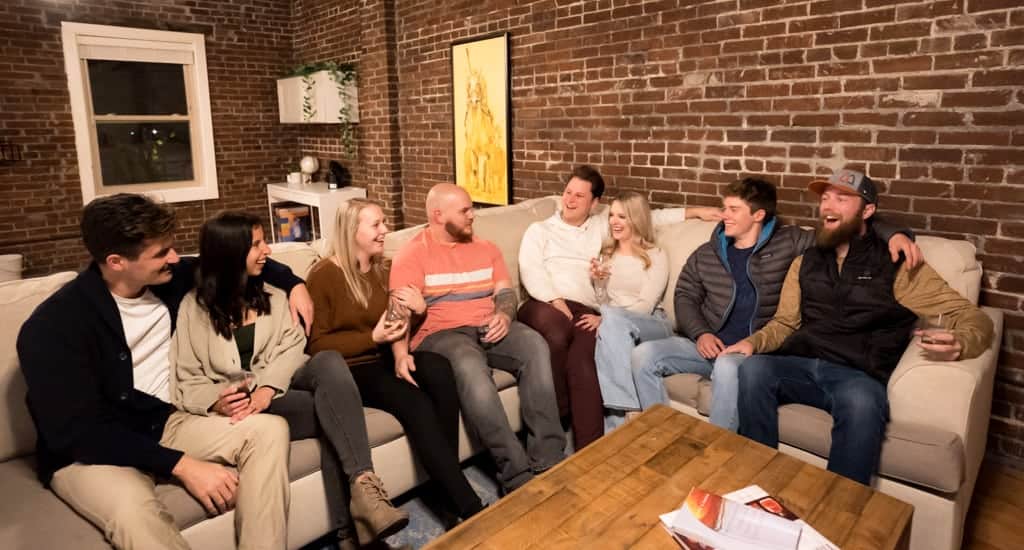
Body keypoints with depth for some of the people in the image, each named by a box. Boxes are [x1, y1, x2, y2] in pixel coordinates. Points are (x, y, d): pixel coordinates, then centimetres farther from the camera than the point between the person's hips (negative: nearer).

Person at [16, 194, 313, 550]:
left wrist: (292, 283, 8)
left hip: (164, 425, 5)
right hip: (88, 452, -5)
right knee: (134, 512, -39)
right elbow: (78, 432, -22)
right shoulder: (53, 326, -18)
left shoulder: (169, 279, -2)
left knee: (269, 430, -20)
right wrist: (182, 465, -28)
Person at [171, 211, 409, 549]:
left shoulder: (272, 294, 16)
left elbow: (292, 347, 0)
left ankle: (362, 485, -40)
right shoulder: (194, 308, 5)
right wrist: (216, 401, -23)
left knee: (330, 362, -33)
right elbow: (186, 381, 0)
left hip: (282, 387, 3)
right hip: (239, 404, -3)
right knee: (333, 411, -30)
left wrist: (268, 387, -20)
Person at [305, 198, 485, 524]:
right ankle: (470, 508, -26)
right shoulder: (324, 276, -6)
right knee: (416, 404, -31)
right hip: (349, 369, -6)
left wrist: (418, 309, -3)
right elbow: (318, 345, -8)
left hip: (384, 359, 6)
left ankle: (450, 483, -24)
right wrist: (373, 338, -18)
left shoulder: (382, 269, 13)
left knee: (439, 368, -29)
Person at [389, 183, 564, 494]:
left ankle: (547, 461, -24)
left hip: (488, 329, 5)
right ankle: (517, 474, -31)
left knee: (535, 345, -26)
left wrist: (504, 315, -12)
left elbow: (505, 292, 13)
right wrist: (401, 352, -27)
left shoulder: (486, 248, 19)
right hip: (440, 334, -4)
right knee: (470, 367, -38)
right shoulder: (412, 255, 2)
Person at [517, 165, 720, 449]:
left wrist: (695, 211, 24)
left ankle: (588, 450, -33)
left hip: (586, 310, 2)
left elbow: (649, 217, 29)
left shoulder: (602, 225, 28)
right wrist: (556, 301, -11)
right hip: (544, 304, -1)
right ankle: (558, 418, -20)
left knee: (582, 359, -32)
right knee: (558, 338, -38)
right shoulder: (539, 230, 20)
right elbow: (530, 271, 4)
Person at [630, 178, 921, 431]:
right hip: (708, 346, 4)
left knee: (727, 367, -39)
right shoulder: (706, 254, 15)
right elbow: (685, 296, 12)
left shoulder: (789, 243, 6)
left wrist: (893, 234, -14)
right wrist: (700, 333, -6)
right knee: (644, 355, -19)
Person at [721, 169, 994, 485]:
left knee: (861, 402, -39)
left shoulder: (897, 264, 8)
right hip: (799, 364, 3)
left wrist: (959, 343, -21)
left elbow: (973, 317, 4)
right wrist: (753, 341, -1)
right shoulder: (806, 262, 20)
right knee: (752, 370, -30)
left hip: (858, 375, -3)